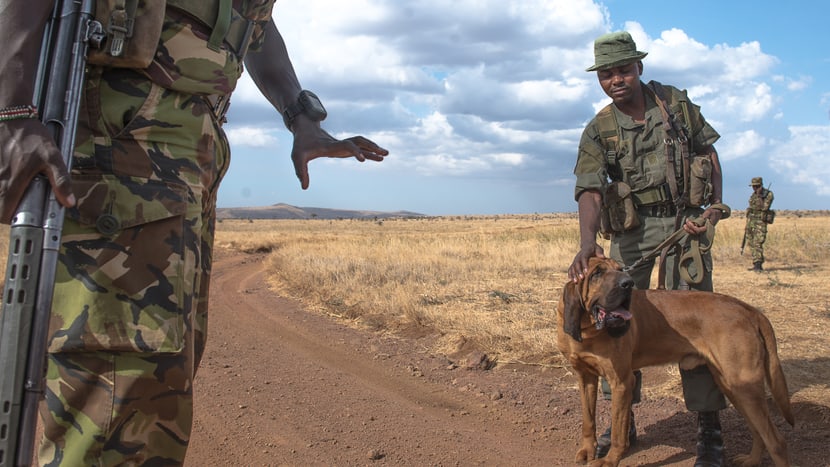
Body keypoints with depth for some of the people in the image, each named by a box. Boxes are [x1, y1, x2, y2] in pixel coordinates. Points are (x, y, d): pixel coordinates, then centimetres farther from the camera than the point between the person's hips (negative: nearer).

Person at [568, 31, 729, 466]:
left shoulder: (676, 102, 1)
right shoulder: (597, 131, -4)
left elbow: (708, 150, 9)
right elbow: (590, 190, -17)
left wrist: (715, 205, -5)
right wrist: (587, 242, -35)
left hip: (683, 220, -1)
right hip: (631, 227, 1)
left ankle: (709, 430, 5)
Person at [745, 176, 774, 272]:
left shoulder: (768, 194, -7)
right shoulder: (753, 195, 14)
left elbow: (764, 207, -19)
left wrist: (759, 196, -26)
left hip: (760, 223, -7)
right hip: (750, 221, 7)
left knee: (757, 243, -18)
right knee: (751, 244, 7)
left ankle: (758, 265, -21)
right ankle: (757, 265, 14)